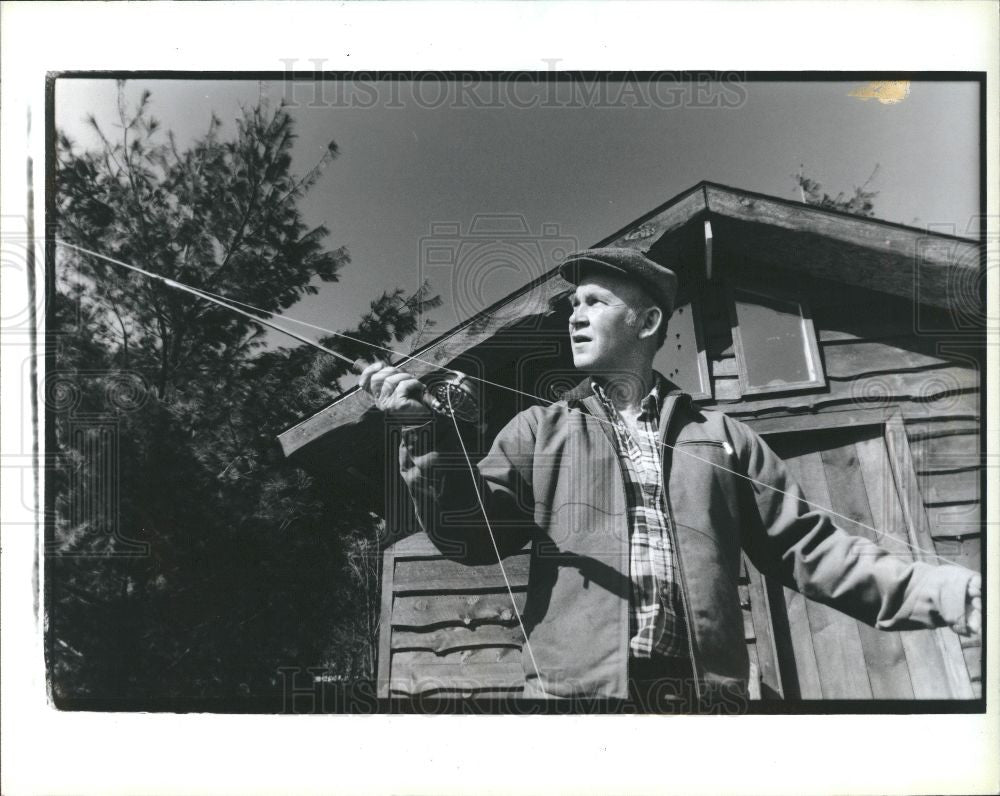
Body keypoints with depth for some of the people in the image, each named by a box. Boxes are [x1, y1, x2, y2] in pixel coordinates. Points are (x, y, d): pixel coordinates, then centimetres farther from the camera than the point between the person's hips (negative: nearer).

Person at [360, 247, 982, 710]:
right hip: (576, 687, 0)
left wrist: (950, 591, -1)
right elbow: (471, 531, 1)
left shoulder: (723, 437, 13)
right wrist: (426, 430, -13)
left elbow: (808, 547, 10)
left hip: (703, 691, 1)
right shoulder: (539, 431, 12)